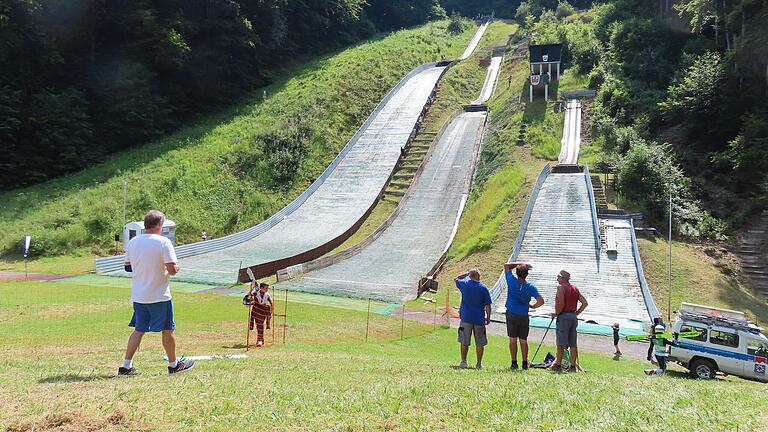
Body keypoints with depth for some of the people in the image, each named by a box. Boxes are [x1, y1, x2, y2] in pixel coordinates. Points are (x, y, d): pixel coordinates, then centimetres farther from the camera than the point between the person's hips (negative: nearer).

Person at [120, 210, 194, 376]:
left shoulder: (132, 242, 3)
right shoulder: (163, 242, -15)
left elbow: (128, 266, 13)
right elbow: (173, 269, -20)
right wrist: (176, 267, 2)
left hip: (138, 295, 5)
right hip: (159, 296, -5)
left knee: (138, 330, 13)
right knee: (168, 329, 9)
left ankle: (126, 366, 9)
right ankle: (174, 364, 22)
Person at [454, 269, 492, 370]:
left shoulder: (464, 284, -2)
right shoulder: (484, 288, -5)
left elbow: (456, 279, 20)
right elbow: (488, 305, -5)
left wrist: (467, 273, 21)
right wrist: (488, 318, 5)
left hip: (466, 317, 1)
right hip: (479, 319, -1)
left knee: (464, 342, 9)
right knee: (479, 343, 8)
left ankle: (463, 362, 9)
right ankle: (479, 364, 12)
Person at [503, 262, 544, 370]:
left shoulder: (512, 281, -10)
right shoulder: (531, 287, -9)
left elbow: (506, 266, 5)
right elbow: (541, 301, -16)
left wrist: (521, 264, 3)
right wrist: (532, 306, 2)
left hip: (511, 315, 0)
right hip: (524, 316, 1)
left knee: (512, 340, 5)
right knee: (523, 341, 10)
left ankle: (514, 363, 5)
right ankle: (525, 364, 12)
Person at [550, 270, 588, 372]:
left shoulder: (561, 287, -8)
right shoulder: (575, 288, 14)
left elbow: (561, 303, -19)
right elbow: (585, 303, 11)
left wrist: (556, 313, -6)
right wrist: (576, 313, 13)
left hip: (564, 316, -7)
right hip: (573, 316, 7)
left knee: (561, 343, -4)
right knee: (573, 344, 8)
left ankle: (558, 365, -2)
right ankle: (573, 366, 8)